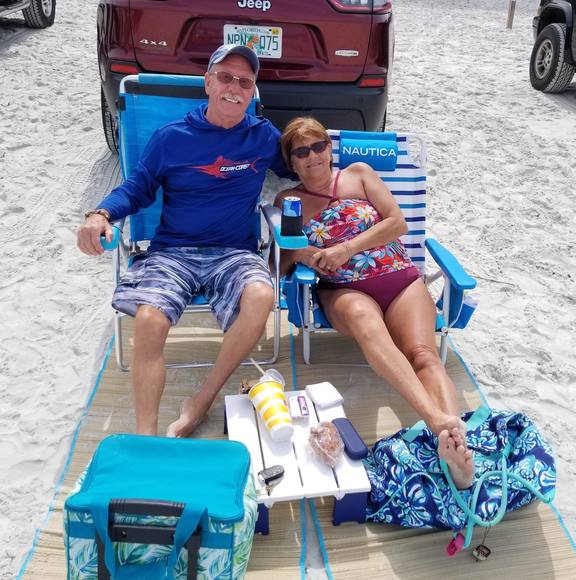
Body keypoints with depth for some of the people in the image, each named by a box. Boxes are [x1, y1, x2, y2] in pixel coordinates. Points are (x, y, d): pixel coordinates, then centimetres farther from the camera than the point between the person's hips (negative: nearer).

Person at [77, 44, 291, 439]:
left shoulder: (264, 137, 9)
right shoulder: (171, 137, 6)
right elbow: (137, 189, 9)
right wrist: (101, 214, -10)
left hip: (235, 253, 1)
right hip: (172, 252, 0)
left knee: (260, 297, -34)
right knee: (150, 320, -29)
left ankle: (202, 402, -16)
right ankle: (145, 439, -20)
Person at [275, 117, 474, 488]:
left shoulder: (359, 173, 14)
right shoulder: (288, 201, 15)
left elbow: (398, 222, 4)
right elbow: (279, 260, 12)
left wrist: (347, 248, -7)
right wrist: (299, 254, -12)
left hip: (400, 278, 2)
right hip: (344, 290, -2)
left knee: (422, 353, -26)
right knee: (363, 319, -39)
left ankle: (458, 444, -47)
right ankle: (438, 419, -56)